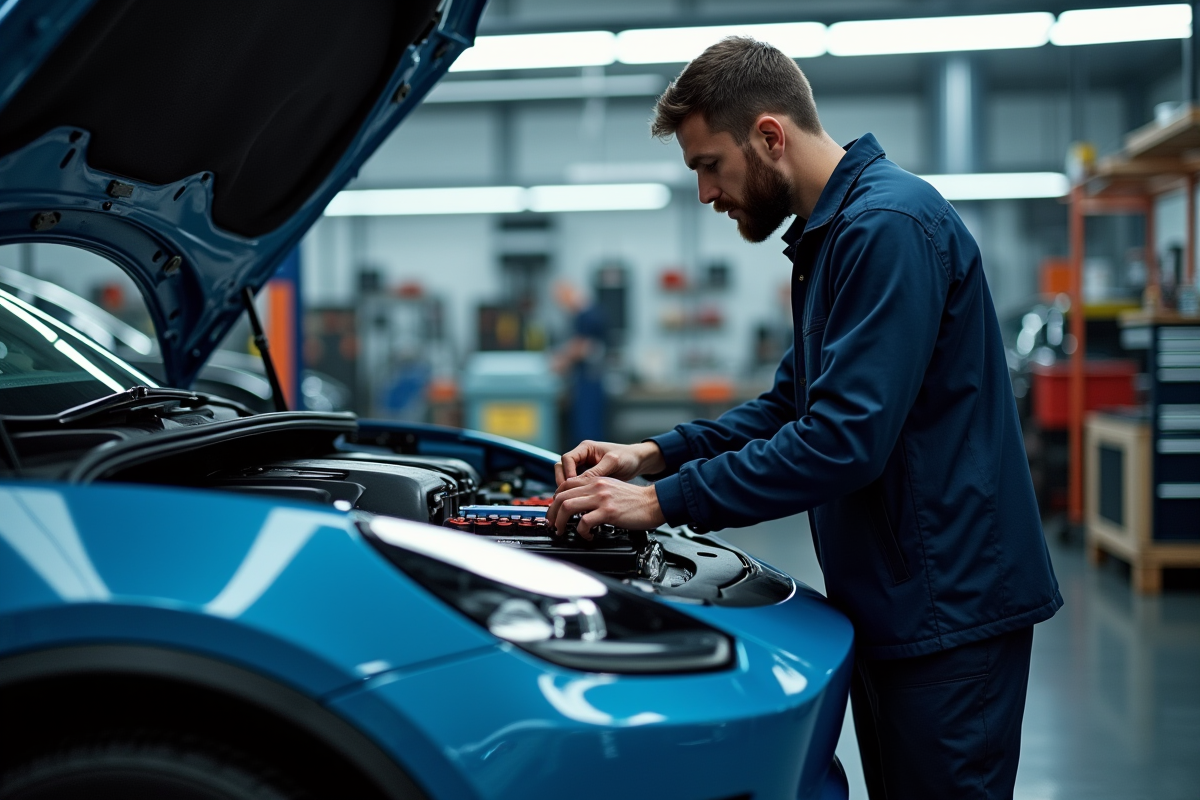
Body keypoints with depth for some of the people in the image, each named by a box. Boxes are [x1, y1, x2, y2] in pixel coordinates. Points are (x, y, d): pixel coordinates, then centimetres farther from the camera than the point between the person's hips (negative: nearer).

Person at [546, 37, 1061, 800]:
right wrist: (654, 455, 7)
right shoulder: (829, 233, 14)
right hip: (894, 599, 10)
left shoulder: (890, 226, -19)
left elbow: (844, 440, -26)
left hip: (947, 602, -10)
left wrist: (661, 502, -20)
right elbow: (792, 406, 20)